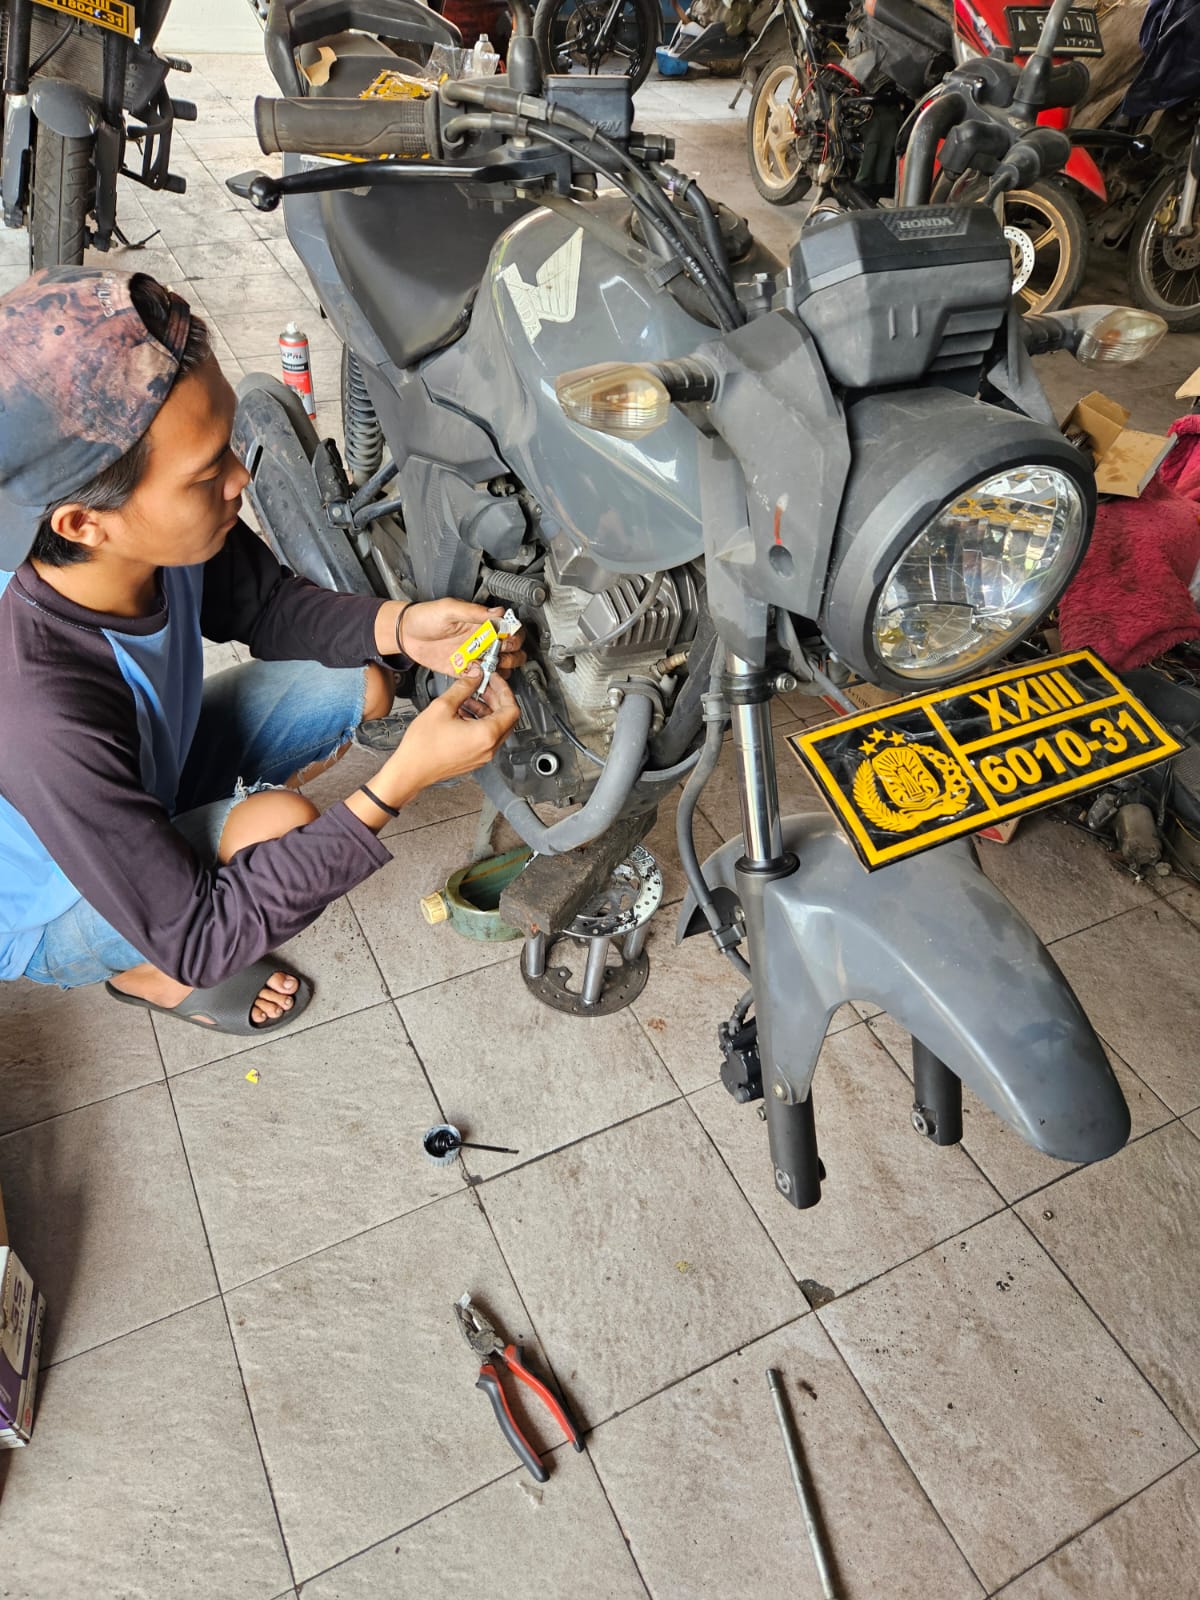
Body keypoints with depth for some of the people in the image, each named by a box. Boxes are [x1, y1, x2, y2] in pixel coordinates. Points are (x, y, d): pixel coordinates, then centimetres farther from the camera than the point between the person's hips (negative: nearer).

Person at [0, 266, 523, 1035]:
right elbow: (193, 937, -34)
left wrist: (398, 628, -24)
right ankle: (148, 976, 2)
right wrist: (399, 784, -40)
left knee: (360, 688, -5)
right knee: (283, 826, -32)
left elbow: (264, 602, -4)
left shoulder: (163, 530, -26)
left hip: (150, 774, 6)